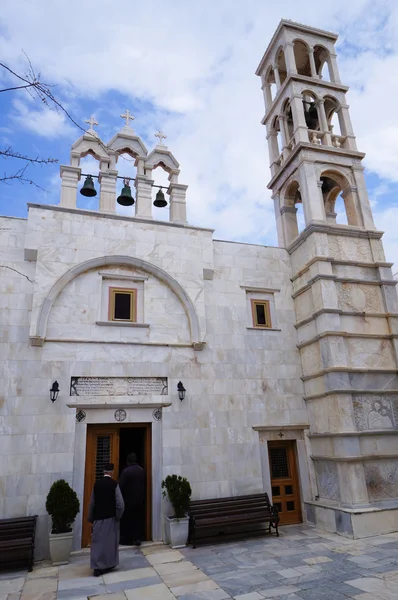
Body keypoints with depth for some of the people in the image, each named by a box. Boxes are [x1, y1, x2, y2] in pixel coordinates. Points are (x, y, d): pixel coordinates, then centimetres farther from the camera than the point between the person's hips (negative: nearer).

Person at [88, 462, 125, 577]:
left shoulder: (96, 484, -4)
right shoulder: (114, 484, -13)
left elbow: (92, 503, 2)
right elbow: (120, 504, -17)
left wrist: (90, 518, 13)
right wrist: (118, 516, -1)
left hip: (98, 518, 2)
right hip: (110, 517, -2)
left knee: (98, 542, 9)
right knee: (110, 541, 13)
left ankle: (97, 567, 7)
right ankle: (109, 564, 22)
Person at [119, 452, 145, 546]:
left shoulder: (126, 471, -15)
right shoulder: (142, 470, 2)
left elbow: (121, 486, -15)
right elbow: (145, 484, 9)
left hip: (128, 500, -4)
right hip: (140, 500, 4)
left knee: (127, 520, 8)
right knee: (138, 519, 10)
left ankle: (127, 540, 15)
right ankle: (137, 538, 8)